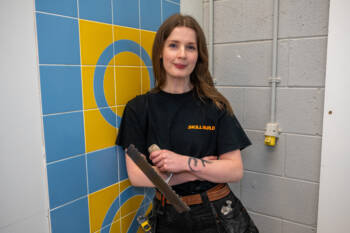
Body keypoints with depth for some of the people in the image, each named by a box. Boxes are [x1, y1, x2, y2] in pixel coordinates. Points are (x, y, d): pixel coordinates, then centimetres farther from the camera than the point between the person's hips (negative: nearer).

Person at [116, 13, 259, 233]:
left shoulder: (216, 105, -7)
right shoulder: (139, 108, -8)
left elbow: (236, 170, -9)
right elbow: (137, 176, -12)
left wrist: (185, 163, -24)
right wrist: (203, 170, -15)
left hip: (218, 215, 0)